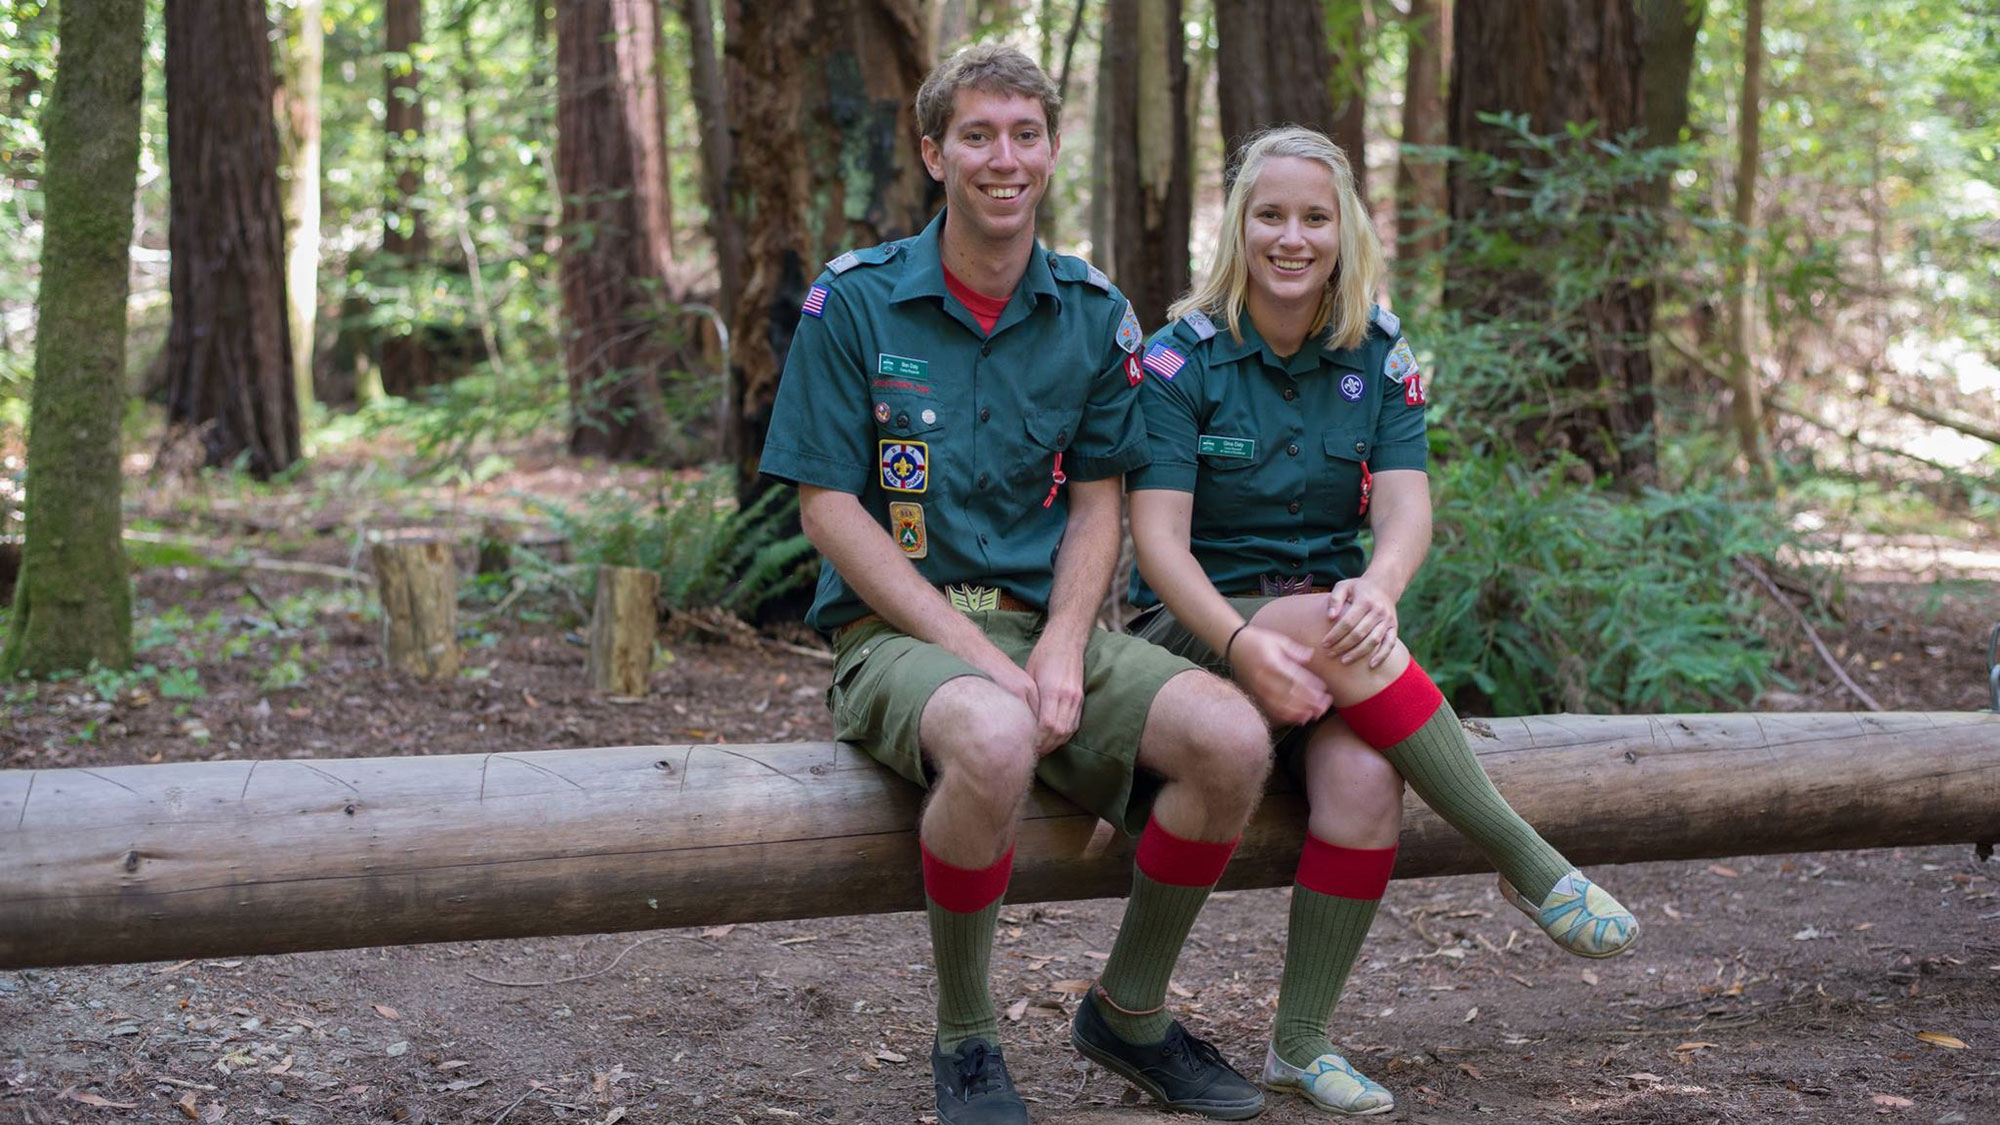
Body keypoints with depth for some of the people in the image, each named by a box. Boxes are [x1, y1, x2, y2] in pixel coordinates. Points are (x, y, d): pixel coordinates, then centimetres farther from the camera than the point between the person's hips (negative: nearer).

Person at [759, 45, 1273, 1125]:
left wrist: (1063, 647, -11)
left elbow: (1096, 503, 10)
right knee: (994, 743, -39)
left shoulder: (1093, 314, 8)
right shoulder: (853, 301, -4)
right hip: (894, 628, -4)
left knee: (1232, 740, -22)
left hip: (1045, 622, 4)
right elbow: (828, 508, -7)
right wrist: (975, 655, -16)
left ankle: (1128, 1009, 3)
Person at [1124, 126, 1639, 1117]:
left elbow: (1407, 512, -7)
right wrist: (1245, 642, -32)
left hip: (1330, 621, 3)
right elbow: (1159, 539, -14)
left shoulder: (1377, 357, 5)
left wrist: (1377, 586, -32)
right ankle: (1526, 864, -28)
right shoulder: (1182, 357, -5)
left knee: (1365, 781, -31)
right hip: (1197, 630, -3)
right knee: (1340, 635, -36)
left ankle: (1300, 1045, -19)